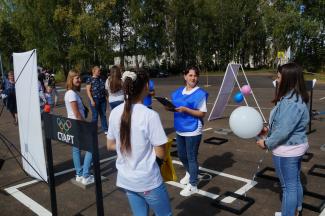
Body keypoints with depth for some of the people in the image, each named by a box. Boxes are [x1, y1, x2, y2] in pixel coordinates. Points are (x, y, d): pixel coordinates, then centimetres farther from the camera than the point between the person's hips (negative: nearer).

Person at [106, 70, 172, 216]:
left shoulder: (115, 113, -4)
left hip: (125, 180, 6)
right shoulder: (150, 115, -21)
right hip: (148, 181, -6)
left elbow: (110, 146, 7)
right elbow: (161, 154, -16)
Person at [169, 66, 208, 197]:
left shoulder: (200, 93, -13)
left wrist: (185, 110, -24)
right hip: (179, 129, 7)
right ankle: (189, 173, 48)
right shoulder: (179, 91, 6)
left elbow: (202, 113, -15)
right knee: (181, 155, 21)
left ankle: (193, 185, 19)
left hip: (193, 131, -7)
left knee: (192, 158, 4)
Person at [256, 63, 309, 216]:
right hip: (295, 147, 10)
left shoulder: (291, 102, -28)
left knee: (288, 186, 6)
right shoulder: (295, 98, 5)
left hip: (286, 151, -10)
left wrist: (267, 143, -14)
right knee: (295, 182, 24)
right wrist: (269, 130, 11)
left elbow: (284, 130, -27)